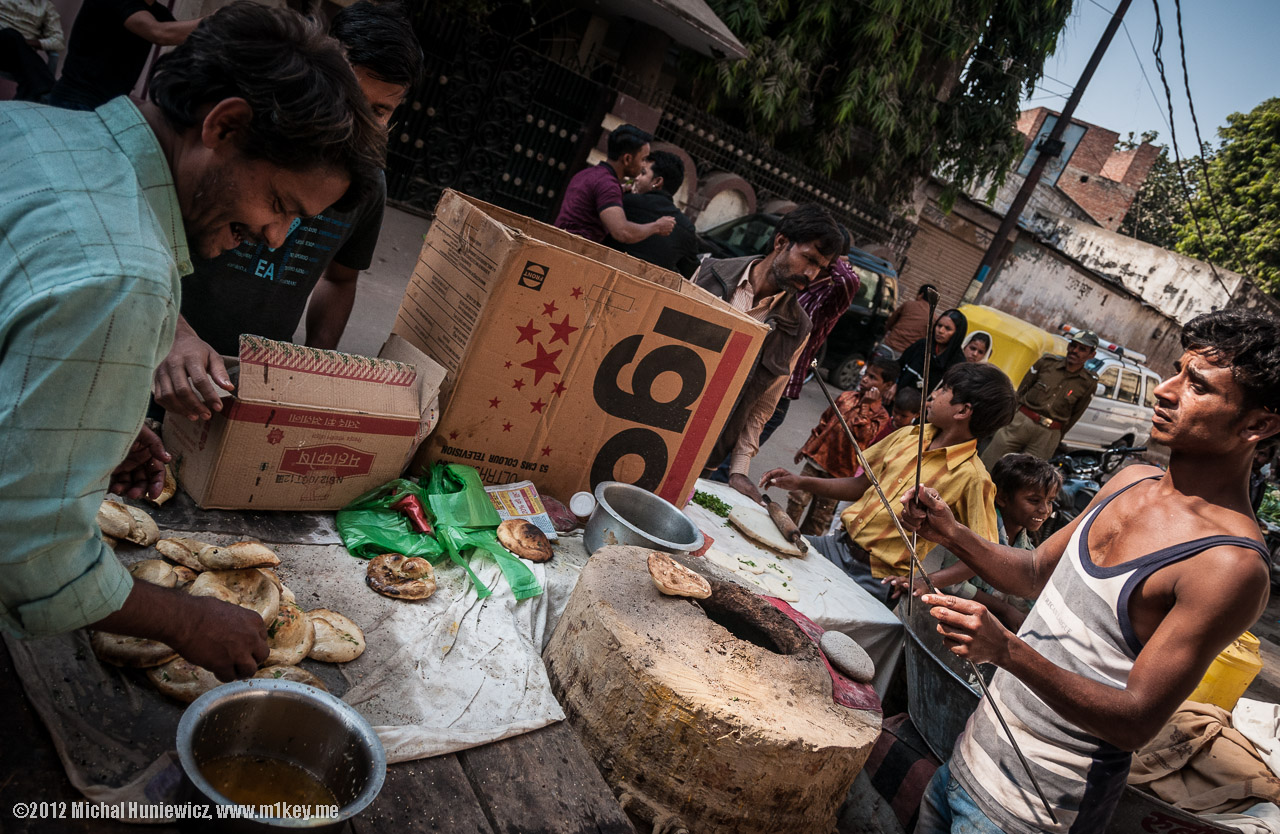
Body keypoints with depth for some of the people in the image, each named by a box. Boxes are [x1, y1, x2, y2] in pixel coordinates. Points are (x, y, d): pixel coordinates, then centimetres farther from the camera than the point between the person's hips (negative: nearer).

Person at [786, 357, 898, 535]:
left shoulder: (881, 415, -7)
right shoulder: (846, 397, 6)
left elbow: (862, 435, -24)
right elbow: (823, 422, 15)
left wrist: (865, 406, -23)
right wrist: (806, 446, 18)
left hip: (839, 470, -3)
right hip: (817, 456, 3)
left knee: (820, 515, 8)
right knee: (797, 499, 0)